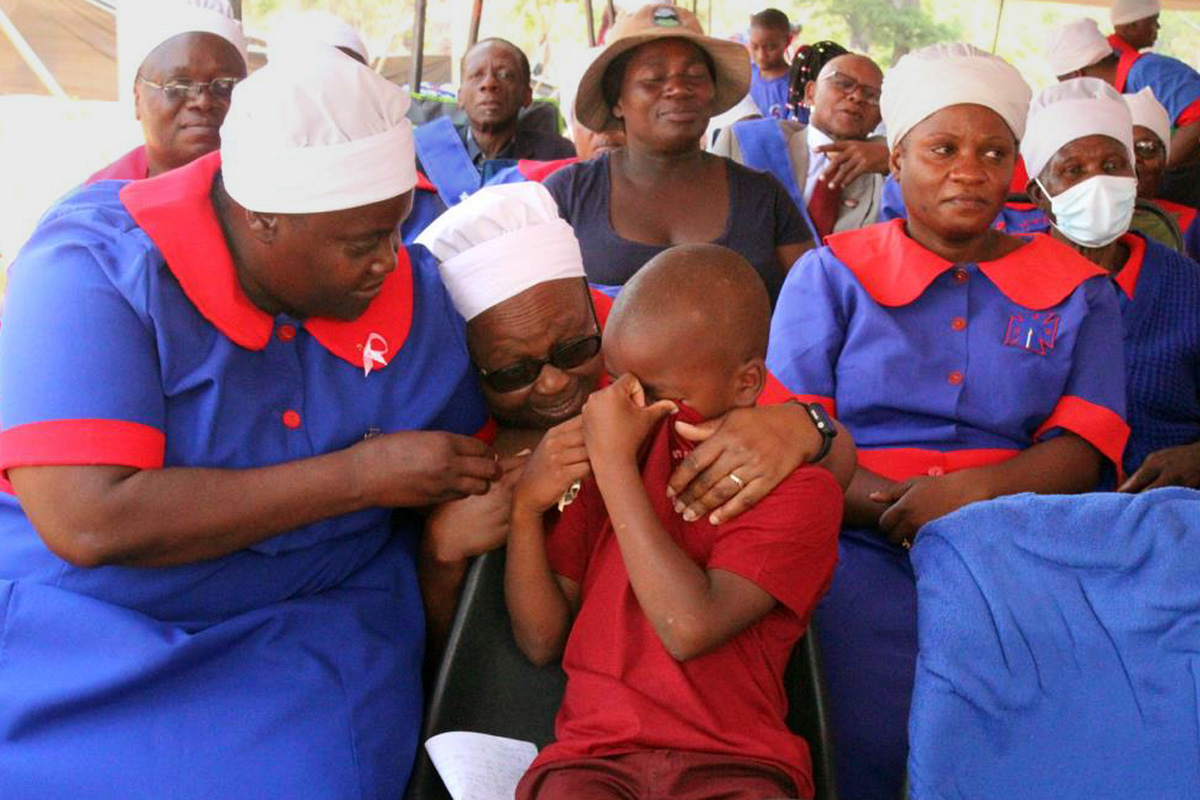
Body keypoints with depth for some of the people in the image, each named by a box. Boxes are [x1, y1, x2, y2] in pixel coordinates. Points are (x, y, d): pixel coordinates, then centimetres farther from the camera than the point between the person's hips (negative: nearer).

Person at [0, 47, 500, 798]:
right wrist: (360, 476, -24)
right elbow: (89, 524, -28)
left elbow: (472, 487, 11)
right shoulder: (95, 263, -18)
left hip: (316, 626, 3)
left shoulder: (417, 295, -4)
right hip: (81, 622, -2)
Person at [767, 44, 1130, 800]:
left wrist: (976, 489, -16)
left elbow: (1085, 448, 4)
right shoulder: (832, 274, 12)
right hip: (864, 544, -1)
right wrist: (889, 501, -15)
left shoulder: (1078, 290, 15)